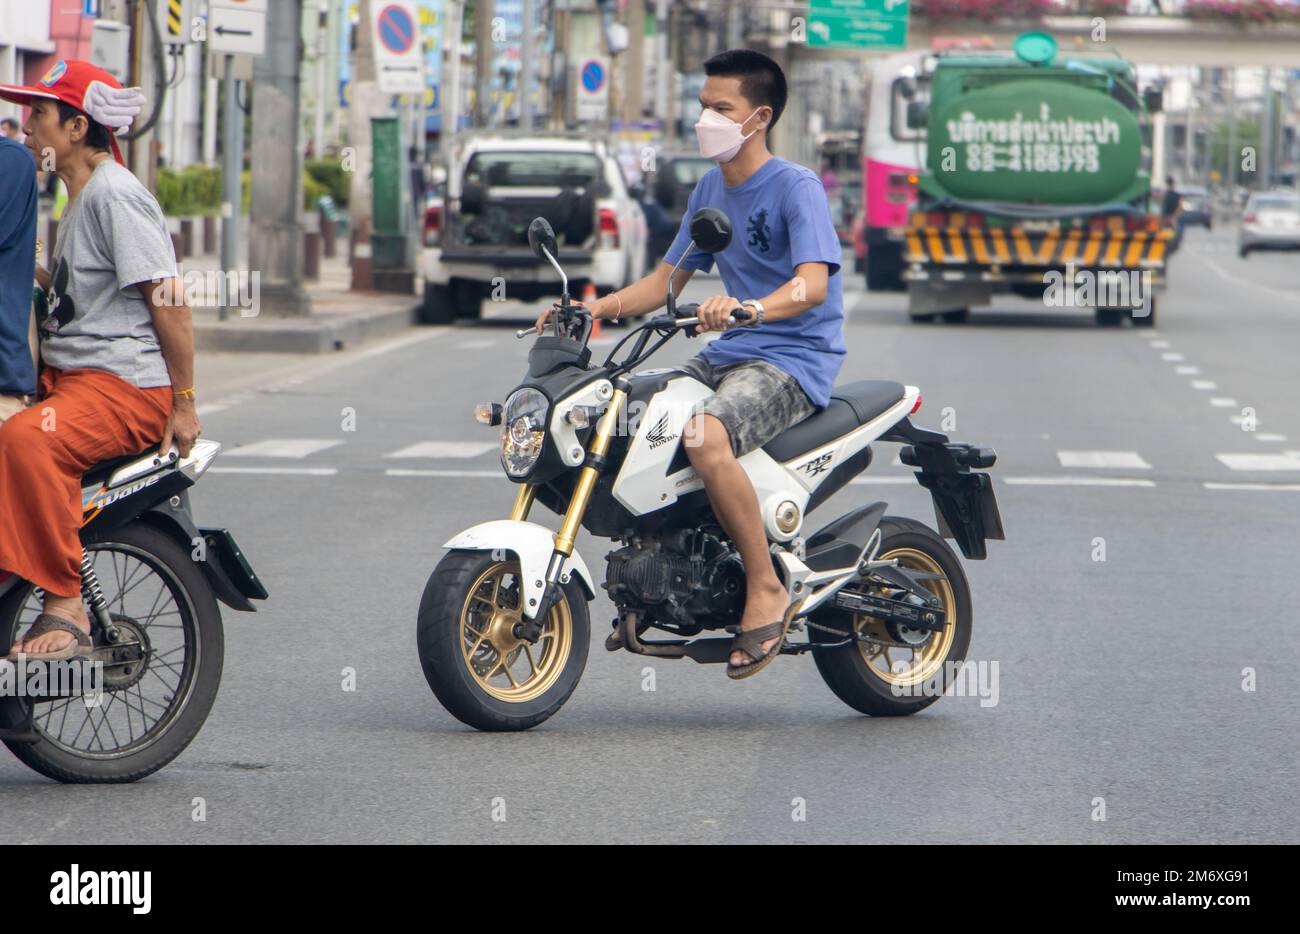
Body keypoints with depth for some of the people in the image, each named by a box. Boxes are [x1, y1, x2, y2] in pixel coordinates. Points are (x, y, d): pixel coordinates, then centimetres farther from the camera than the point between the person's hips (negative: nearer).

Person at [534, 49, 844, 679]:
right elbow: (667, 279, 20)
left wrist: (748, 308, -45)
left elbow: (812, 285, -26)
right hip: (728, 353, 9)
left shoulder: (796, 188, -12)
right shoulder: (710, 190, 14)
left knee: (704, 436, -36)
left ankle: (767, 590, -23)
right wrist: (592, 310, 4)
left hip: (796, 359, -9)